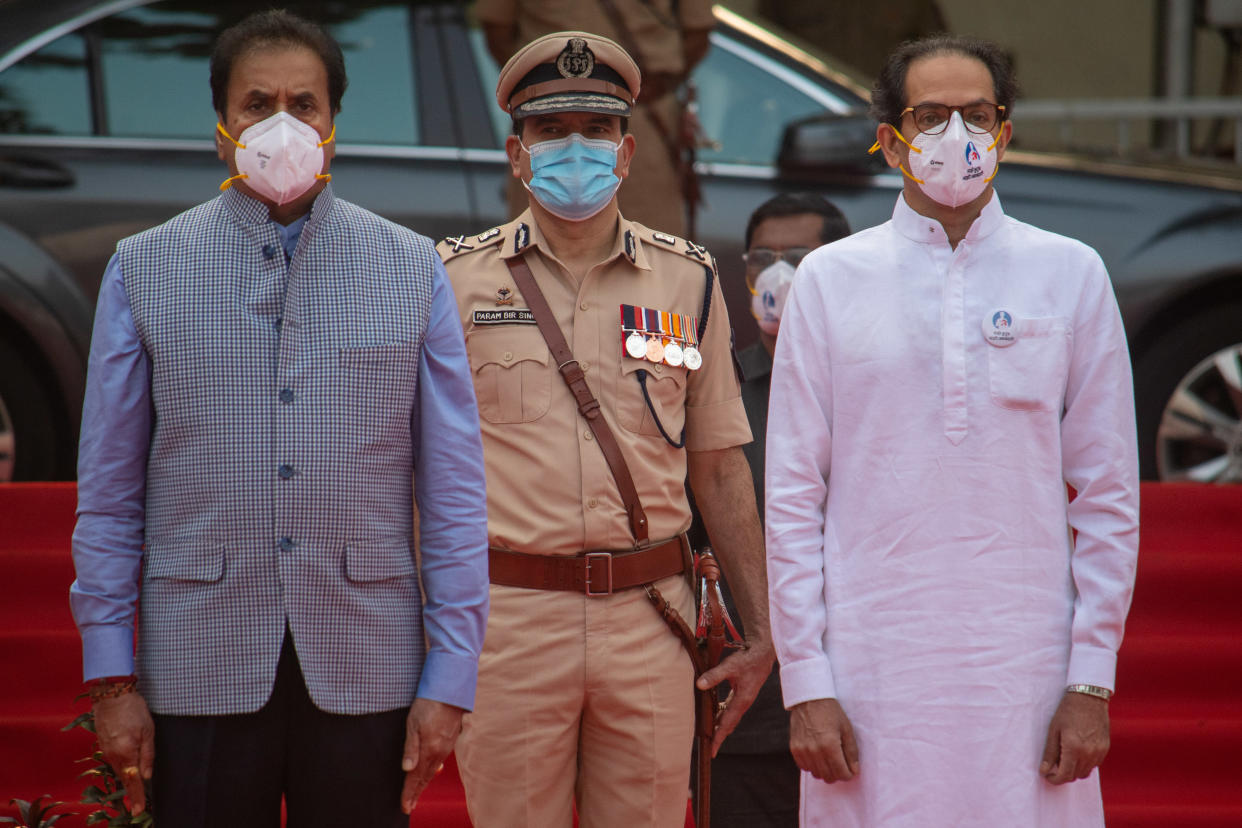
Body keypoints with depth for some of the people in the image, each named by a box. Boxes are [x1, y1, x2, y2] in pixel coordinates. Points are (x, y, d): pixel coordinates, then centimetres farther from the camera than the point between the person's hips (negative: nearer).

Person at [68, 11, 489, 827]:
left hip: (365, 670, 0)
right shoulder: (143, 271, 5)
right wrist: (111, 677, -1)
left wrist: (450, 677, -2)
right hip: (200, 669, 0)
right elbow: (108, 491, 4)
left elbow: (454, 489, 4)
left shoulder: (413, 270, 6)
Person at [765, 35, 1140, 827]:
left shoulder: (1070, 274, 6)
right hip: (871, 667, 0)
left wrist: (1092, 680, 0)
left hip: (1026, 668, 0)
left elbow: (1108, 494, 6)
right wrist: (805, 682, -3)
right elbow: (793, 499, 4)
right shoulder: (831, 279, 5)